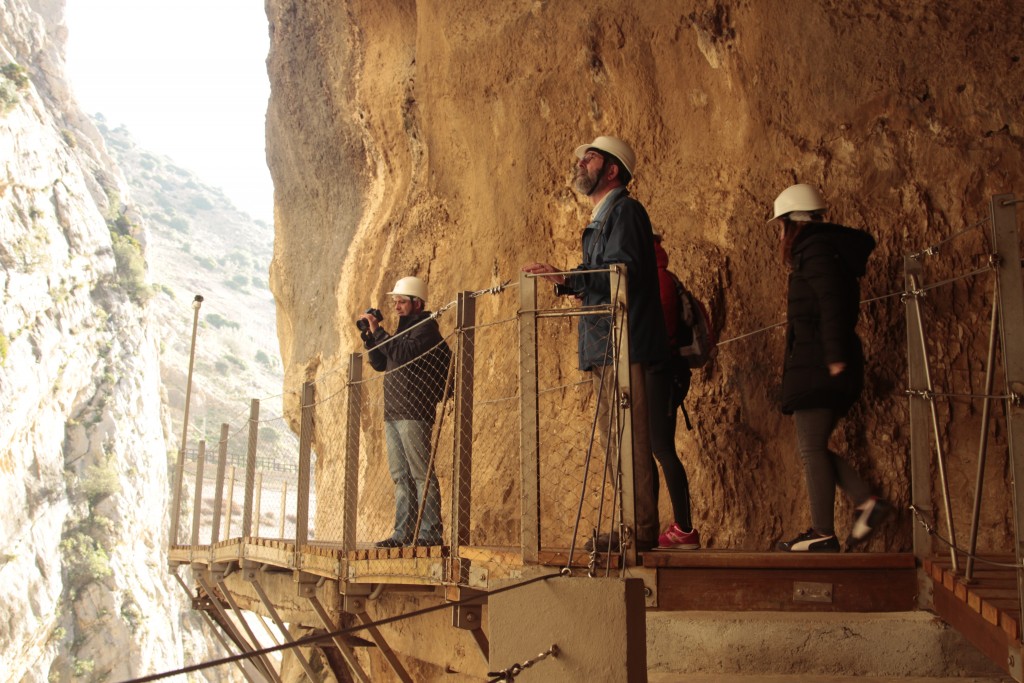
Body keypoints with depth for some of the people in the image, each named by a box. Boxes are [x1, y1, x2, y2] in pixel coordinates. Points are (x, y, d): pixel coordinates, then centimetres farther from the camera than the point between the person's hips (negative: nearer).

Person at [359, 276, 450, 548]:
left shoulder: (426, 326, -4)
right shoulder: (404, 329, 22)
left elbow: (404, 354, -20)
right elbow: (380, 364, 23)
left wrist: (378, 332, -14)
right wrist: (369, 335, 12)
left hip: (414, 413, -9)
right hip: (393, 413, 9)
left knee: (421, 474, -9)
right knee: (401, 476, 8)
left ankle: (431, 533, -8)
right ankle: (404, 533, 11)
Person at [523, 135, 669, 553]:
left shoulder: (625, 210, -5)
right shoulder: (601, 219, 25)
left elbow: (624, 272, -18)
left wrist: (567, 279, -23)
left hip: (624, 348, -10)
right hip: (605, 349, 10)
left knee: (630, 440, -11)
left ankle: (642, 530, -7)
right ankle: (631, 530, 16)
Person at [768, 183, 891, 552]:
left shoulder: (815, 250, -9)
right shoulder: (825, 248, 20)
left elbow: (832, 305, -21)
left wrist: (835, 356, -24)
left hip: (818, 365, -10)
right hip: (816, 366, 10)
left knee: (811, 447, -5)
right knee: (814, 446, 13)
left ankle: (823, 533, -1)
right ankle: (867, 502, 7)